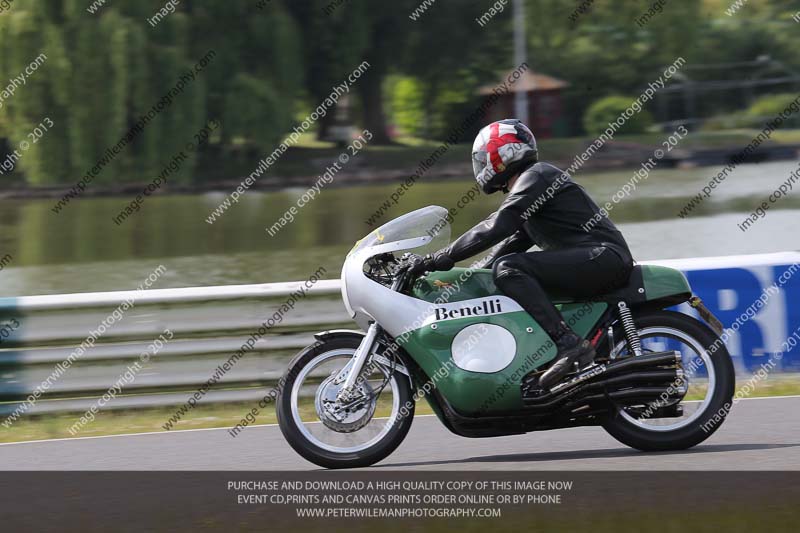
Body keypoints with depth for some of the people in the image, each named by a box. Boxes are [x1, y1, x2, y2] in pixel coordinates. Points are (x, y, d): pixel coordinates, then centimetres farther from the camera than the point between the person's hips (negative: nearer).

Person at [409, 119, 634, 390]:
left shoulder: (534, 177, -8)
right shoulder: (530, 181, 24)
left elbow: (495, 228, -18)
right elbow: (515, 241, 28)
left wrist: (438, 259, -17)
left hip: (604, 256, -11)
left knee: (507, 269, -21)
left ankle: (568, 343, -31)